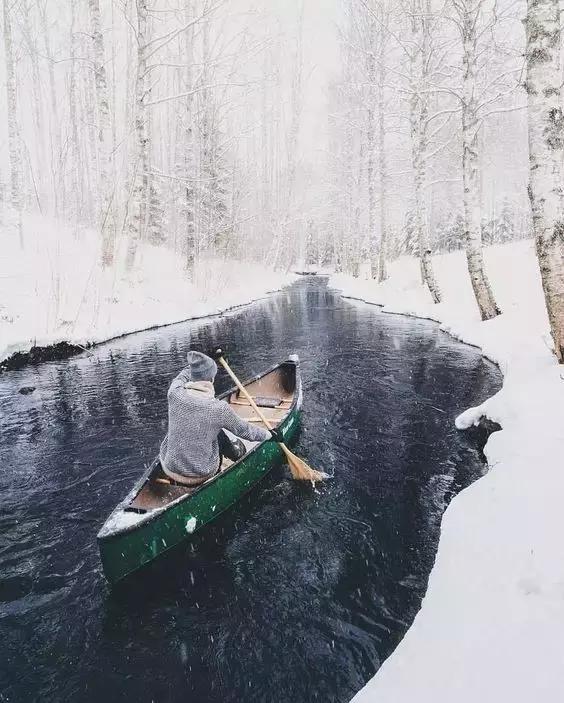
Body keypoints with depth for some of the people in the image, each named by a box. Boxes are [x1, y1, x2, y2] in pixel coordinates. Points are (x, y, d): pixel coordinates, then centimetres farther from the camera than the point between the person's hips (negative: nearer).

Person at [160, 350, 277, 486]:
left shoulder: (174, 394, -16)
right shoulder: (220, 409, -22)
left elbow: (184, 374, 9)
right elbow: (244, 430, -4)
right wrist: (269, 434, 13)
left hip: (169, 469, 3)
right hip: (202, 475, -3)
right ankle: (235, 453, 41)